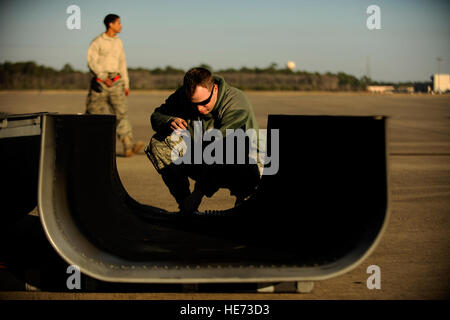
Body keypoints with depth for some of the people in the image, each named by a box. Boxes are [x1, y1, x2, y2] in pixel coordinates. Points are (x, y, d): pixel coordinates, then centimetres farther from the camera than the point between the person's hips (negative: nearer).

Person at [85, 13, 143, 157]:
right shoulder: (97, 41, -4)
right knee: (94, 113, 2)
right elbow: (91, 61, -11)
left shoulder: (119, 42, 15)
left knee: (121, 112, -9)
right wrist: (103, 77, -23)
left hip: (115, 82, 5)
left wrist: (126, 84, 17)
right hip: (100, 82, -4)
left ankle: (128, 146, -18)